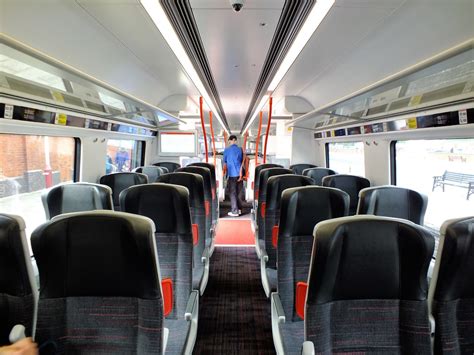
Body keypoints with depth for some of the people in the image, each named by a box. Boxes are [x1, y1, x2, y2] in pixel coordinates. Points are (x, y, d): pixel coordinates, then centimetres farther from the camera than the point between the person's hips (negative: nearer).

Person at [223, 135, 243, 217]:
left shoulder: (227, 150, -3)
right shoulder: (240, 149, 5)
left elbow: (225, 163, 4)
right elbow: (242, 162, 5)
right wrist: (240, 173, 7)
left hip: (232, 174, -4)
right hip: (239, 173, 4)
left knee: (232, 193, 1)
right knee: (238, 192, 15)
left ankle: (234, 211, 1)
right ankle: (239, 209, 20)